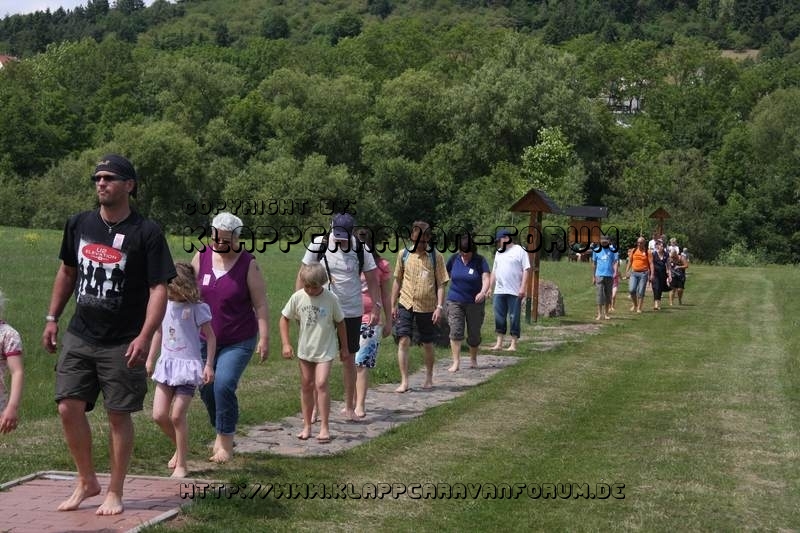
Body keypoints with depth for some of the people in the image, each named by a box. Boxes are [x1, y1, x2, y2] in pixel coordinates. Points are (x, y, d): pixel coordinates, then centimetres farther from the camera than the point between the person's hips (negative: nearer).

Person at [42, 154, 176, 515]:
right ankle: (87, 481, 20)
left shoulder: (146, 233, -10)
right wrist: (52, 318, 14)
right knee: (68, 408, 0)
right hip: (79, 336, 4)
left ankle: (114, 493, 16)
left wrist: (145, 337, -23)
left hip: (123, 344, -4)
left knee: (119, 415, 2)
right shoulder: (79, 225, 5)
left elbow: (159, 288, -12)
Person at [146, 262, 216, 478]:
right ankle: (180, 448, 27)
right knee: (159, 415, -1)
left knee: (177, 415, -10)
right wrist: (150, 360, 22)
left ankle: (181, 465, 3)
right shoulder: (164, 304, 6)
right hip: (167, 364, 6)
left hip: (188, 366, -5)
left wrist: (209, 365, -10)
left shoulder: (197, 308, -10)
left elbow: (210, 337, -5)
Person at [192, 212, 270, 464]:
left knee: (224, 385, -18)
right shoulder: (201, 258, 0)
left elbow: (261, 304, -8)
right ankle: (220, 433, 30)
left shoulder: (248, 265, -10)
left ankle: (225, 442, -6)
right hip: (205, 339, 5)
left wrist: (264, 338, -12)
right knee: (206, 388, 8)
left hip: (239, 342, -4)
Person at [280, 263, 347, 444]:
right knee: (306, 386, 11)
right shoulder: (298, 297, -8)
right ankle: (306, 426, 23)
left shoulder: (331, 299, -13)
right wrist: (285, 344, -5)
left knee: (321, 384, -15)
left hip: (325, 349, -3)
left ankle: (324, 427, -9)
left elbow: (340, 323, -1)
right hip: (305, 349, 3)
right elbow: (284, 319, 3)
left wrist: (344, 347, 6)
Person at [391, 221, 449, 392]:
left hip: (427, 307, -1)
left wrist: (440, 307, -10)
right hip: (406, 304, 1)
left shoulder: (435, 257, -3)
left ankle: (429, 377, 30)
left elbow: (441, 284, -2)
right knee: (403, 341, -10)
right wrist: (393, 305, 9)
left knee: (427, 344, 11)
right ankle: (404, 382, -5)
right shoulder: (404, 254, 2)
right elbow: (397, 281, 10)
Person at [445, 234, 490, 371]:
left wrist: (483, 292, -34)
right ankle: (456, 362, -11)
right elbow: (446, 275, 15)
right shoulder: (454, 259, 2)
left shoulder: (480, 261, -6)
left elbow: (486, 278, -16)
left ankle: (473, 359, 29)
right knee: (455, 331, -11)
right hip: (455, 301, 1)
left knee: (474, 333, 7)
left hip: (475, 302, -1)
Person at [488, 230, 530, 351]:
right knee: (499, 318, 7)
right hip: (499, 291, 6)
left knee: (514, 318, -1)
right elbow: (494, 271, 22)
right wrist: (490, 288, 17)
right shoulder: (499, 252, 18)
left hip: (515, 292, -6)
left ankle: (513, 344, 4)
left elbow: (526, 270, -8)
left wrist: (523, 288, -15)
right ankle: (499, 343, 13)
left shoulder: (519, 250, -3)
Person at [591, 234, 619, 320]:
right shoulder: (596, 251, 9)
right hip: (599, 275, 0)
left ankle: (606, 313, 15)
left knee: (608, 295, 6)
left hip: (609, 275, 0)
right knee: (600, 294, -6)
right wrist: (593, 277, 9)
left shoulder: (613, 250, 6)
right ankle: (599, 314, -7)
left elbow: (616, 261, -2)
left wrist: (616, 272, -19)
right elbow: (594, 264, 12)